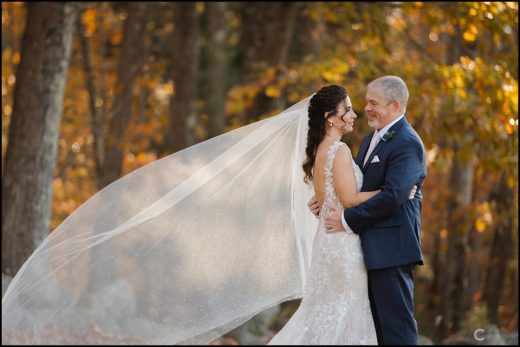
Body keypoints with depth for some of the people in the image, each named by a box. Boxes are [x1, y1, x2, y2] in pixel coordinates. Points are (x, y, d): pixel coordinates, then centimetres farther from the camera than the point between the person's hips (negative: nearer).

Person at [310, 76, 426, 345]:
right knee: (377, 323, 13)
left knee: (396, 325, -7)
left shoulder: (407, 144, -13)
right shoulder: (370, 140, 17)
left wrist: (347, 219, -18)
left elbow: (391, 196, -23)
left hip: (391, 249, -10)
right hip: (371, 249, 10)